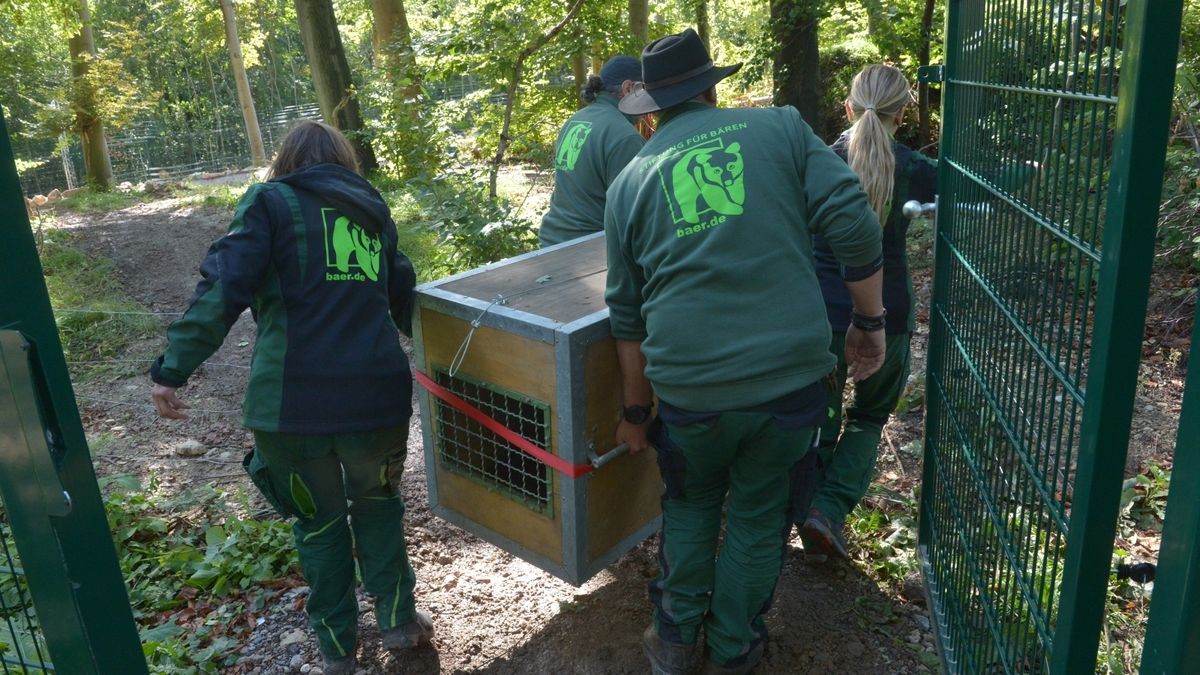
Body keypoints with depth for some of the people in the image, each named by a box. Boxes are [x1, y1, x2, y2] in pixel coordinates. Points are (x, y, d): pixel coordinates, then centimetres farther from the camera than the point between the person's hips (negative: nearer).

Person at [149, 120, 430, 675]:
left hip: (293, 402, -2)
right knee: (377, 502, 28)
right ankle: (397, 619, 29)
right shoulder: (373, 210, 17)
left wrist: (173, 369, -8)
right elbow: (404, 298, 25)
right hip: (377, 395, 3)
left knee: (318, 519, 20)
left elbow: (223, 290, -10)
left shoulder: (270, 203, 4)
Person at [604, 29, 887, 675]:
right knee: (757, 514, 22)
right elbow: (853, 223, -6)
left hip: (689, 386, 1)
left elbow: (627, 317, 12)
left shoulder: (630, 180, 8)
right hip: (791, 374, 0)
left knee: (689, 504, 27)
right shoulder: (780, 126, 5)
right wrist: (870, 319, 6)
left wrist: (635, 410, 21)